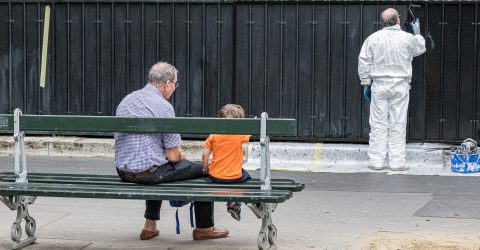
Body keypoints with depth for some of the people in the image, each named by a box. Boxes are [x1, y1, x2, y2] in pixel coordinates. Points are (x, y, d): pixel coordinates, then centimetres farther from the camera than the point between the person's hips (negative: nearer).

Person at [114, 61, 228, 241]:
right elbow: (173, 156, -14)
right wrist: (179, 155, 10)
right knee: (202, 169, 11)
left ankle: (150, 226, 35)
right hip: (148, 172, -8)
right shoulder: (163, 106, -15)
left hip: (123, 171, 8)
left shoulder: (126, 100, 8)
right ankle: (204, 228, 23)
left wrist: (175, 153, 19)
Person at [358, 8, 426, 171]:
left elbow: (364, 62, 0)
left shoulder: (374, 38, -2)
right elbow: (420, 49, 19)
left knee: (379, 124, 3)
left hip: (379, 86, 1)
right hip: (400, 87, -1)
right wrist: (417, 33, 35)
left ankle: (376, 161, 3)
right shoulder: (408, 38, -3)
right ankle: (397, 161, 3)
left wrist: (365, 83, 8)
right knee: (398, 125, 3)